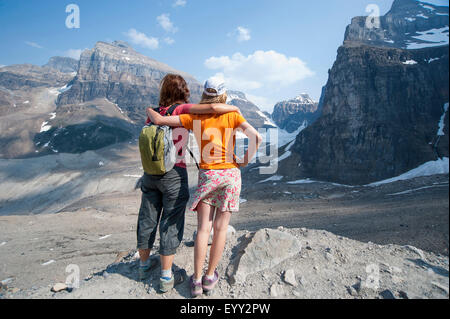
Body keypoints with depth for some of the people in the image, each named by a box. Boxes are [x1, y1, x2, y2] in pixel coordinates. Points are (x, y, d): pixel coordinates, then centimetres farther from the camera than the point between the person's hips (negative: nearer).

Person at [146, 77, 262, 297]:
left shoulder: (194, 118, -1)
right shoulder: (232, 115, -2)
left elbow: (159, 120, -5)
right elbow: (256, 137, -13)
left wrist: (150, 110, 16)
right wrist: (244, 162, -3)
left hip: (207, 176, 0)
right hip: (230, 175, 0)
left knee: (203, 228, 6)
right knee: (220, 227, 9)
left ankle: (196, 281, 10)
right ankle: (210, 277, 19)